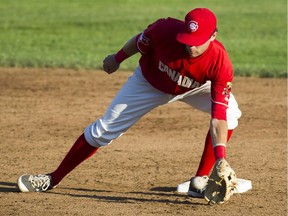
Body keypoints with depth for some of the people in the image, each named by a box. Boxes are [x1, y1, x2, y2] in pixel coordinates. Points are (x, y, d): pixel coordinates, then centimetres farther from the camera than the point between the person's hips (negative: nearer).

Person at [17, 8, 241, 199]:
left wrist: (221, 161, -48)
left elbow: (218, 119, -38)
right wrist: (118, 58, 4)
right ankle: (53, 178, 9)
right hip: (149, 83, 0)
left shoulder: (220, 63, -38)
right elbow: (140, 41, -13)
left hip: (195, 87, 0)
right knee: (106, 128, -4)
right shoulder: (165, 30, -38)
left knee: (230, 113, -22)